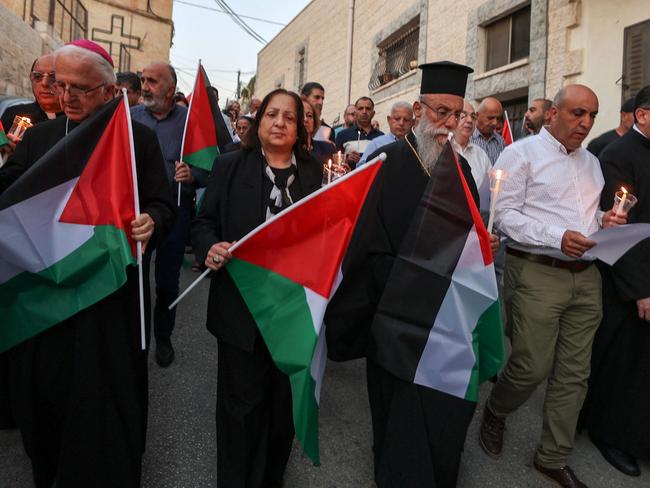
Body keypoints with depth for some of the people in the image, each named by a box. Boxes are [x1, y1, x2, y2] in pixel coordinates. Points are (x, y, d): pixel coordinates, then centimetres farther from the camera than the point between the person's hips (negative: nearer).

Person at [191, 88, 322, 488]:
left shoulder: (313, 173, 5)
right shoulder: (230, 166, 1)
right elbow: (204, 223, 0)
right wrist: (210, 249, -19)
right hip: (242, 302, -2)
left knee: (283, 396, 17)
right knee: (242, 400, 10)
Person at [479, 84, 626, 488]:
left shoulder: (591, 162, 20)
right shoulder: (522, 153, -3)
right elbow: (504, 214, -11)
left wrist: (606, 220, 4)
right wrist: (557, 238, -20)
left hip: (586, 275, 7)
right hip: (537, 273, -6)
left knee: (574, 374, 9)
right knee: (532, 367, -4)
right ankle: (495, 412, 29)